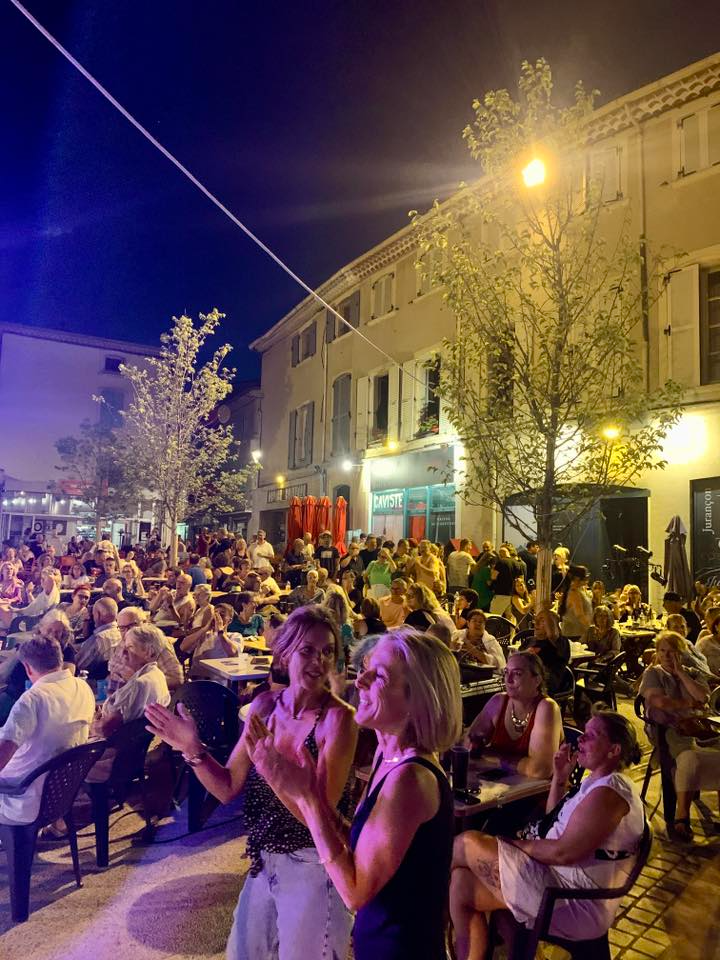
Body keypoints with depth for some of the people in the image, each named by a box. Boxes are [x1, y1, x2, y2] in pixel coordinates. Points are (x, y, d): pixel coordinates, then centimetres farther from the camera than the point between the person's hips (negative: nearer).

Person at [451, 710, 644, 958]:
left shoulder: (609, 793, -21)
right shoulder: (598, 782, 12)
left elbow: (563, 852, -24)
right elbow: (552, 821, 19)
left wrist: (514, 843, -10)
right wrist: (560, 778, 6)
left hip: (577, 905, -10)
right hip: (561, 877, 10)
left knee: (465, 845, -10)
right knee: (462, 884, 1)